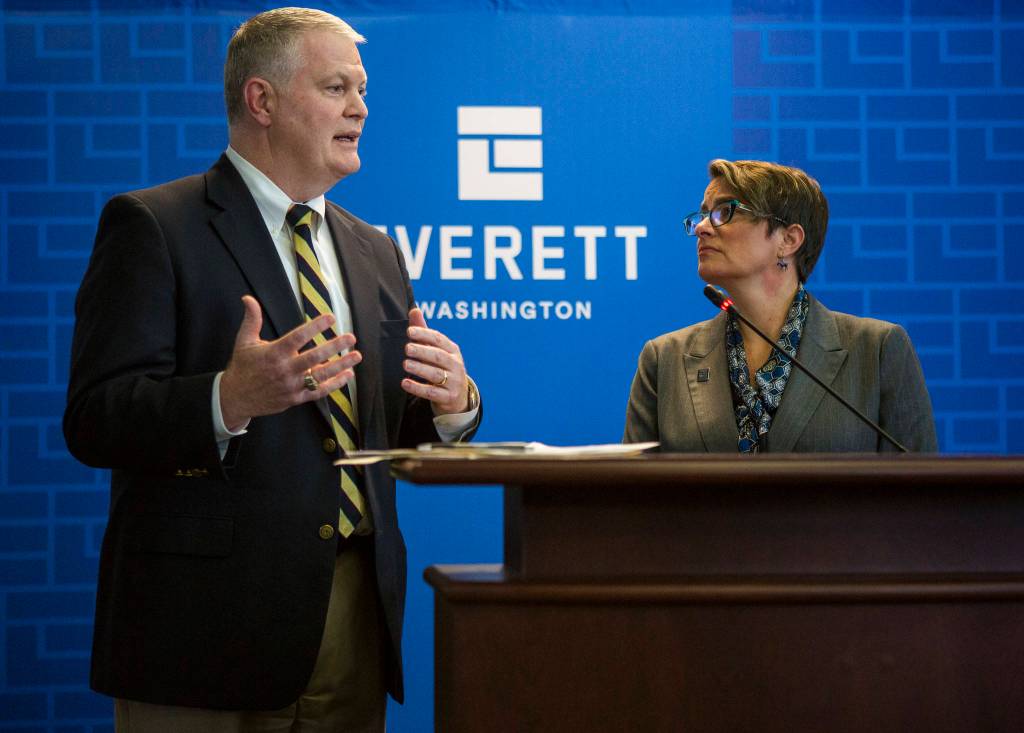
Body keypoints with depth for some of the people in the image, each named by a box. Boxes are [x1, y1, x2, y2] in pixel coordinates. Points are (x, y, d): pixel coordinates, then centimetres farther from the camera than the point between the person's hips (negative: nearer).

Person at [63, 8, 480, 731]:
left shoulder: (376, 253, 18)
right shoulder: (152, 227, -3)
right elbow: (96, 420, -13)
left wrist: (451, 405, -5)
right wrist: (231, 398, -29)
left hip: (354, 617, 6)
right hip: (210, 618, -6)